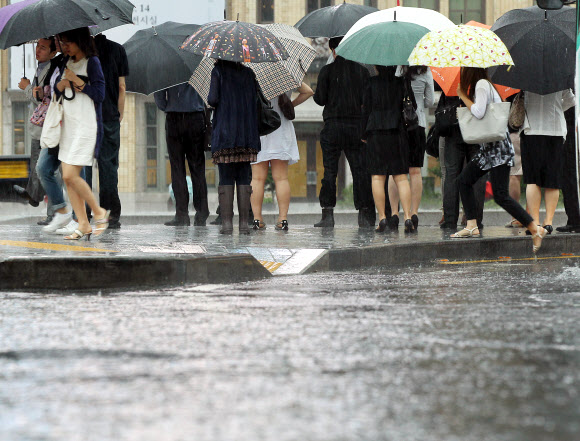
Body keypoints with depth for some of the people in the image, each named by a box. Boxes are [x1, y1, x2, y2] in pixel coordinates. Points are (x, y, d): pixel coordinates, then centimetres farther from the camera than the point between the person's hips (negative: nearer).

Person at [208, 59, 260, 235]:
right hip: (247, 134, 3)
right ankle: (244, 223, -1)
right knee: (243, 179, 4)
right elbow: (256, 99, 8)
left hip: (224, 133, -3)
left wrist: (211, 102, 11)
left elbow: (213, 99, -10)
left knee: (225, 180, 0)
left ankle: (227, 222, -6)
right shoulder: (249, 73, 9)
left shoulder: (218, 71, -2)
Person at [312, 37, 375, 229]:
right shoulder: (362, 71, 4)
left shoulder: (327, 71, -2)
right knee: (360, 170, 4)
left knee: (330, 171, 0)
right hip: (356, 126, 2)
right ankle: (364, 214, 1)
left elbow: (320, 99, -4)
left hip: (333, 126, -2)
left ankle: (328, 214, -5)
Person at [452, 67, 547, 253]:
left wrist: (463, 96, -10)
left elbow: (479, 112, -23)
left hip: (498, 148, -10)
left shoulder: (482, 84, -13)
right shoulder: (481, 84, 16)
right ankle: (472, 227, 12)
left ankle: (535, 229, -13)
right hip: (488, 147, 10)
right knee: (465, 179, 12)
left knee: (500, 196, -13)